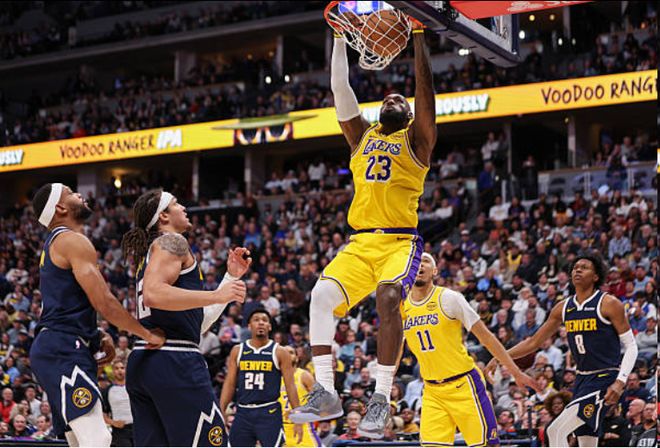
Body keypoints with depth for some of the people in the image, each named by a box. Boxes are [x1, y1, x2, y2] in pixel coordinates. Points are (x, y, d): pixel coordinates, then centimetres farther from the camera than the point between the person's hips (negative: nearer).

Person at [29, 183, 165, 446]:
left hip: (54, 350, 11)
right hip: (64, 350, -11)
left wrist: (98, 336, 12)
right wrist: (147, 334, -5)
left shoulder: (54, 245, 23)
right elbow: (104, 302, -15)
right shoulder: (74, 241, -10)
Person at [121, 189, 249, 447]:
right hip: (176, 363, -10)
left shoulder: (149, 254, 26)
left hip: (141, 363, 10)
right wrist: (216, 296, -21)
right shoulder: (171, 241, -2)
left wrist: (232, 277, 26)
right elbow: (153, 294, -22)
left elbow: (198, 322, 26)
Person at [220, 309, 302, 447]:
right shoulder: (237, 351, 8)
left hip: (269, 412, -3)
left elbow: (290, 386, -1)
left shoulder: (279, 352, 0)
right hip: (243, 412, 3)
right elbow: (229, 384, 9)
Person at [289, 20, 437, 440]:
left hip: (400, 241, -4)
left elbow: (425, 90, -3)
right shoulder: (363, 137, 21)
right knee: (322, 295, -18)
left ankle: (382, 397, -27)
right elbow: (341, 91, 14)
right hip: (361, 242, 5)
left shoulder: (416, 139, 10)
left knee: (388, 298, -30)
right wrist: (340, 37, 9)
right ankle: (326, 393, -16)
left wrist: (419, 37, -7)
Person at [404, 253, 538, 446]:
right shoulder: (400, 306, 4)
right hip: (431, 391, 4)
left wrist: (516, 372, -6)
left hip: (463, 385, -4)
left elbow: (485, 336, -6)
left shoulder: (448, 298, -9)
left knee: (486, 444, -3)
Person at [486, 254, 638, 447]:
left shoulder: (609, 304, -8)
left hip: (605, 378, -7)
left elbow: (631, 346, -8)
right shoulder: (563, 308, 9)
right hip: (583, 378, 7)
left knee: (556, 431, -19)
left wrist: (620, 382, -21)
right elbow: (534, 342, 15)